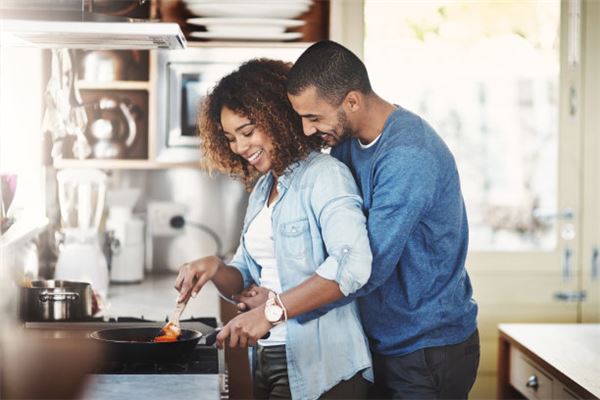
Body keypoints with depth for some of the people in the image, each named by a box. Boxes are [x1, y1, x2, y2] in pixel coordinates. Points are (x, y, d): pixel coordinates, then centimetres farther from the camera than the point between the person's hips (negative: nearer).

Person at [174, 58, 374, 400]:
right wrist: (215, 269, -6)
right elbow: (244, 279, 16)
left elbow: (352, 264, -27)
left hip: (321, 369, -8)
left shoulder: (324, 175, -12)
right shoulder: (263, 188, 15)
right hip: (269, 359, 8)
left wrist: (271, 311, -30)